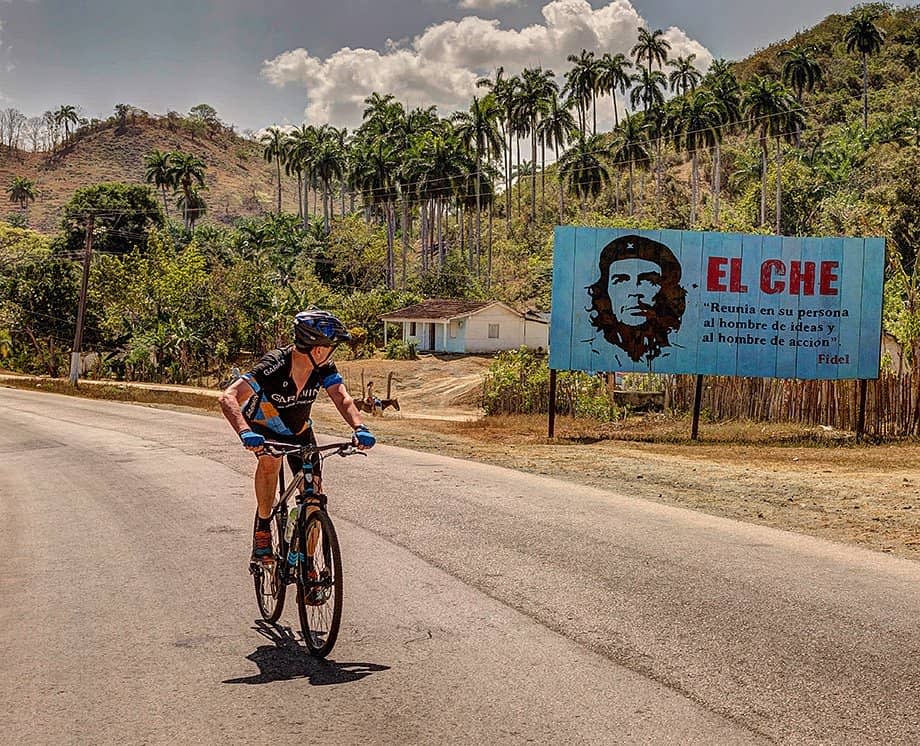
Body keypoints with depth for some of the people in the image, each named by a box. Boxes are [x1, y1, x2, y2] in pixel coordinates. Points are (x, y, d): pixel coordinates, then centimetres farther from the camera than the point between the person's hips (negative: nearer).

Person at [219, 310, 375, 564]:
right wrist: (245, 432, -61)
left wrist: (359, 428, -52)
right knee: (270, 460, -38)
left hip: (299, 432, 4)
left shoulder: (324, 367, -20)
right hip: (263, 429, -4)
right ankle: (262, 528, -17)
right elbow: (228, 397, -43)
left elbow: (343, 399, -31)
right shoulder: (274, 366, -35)